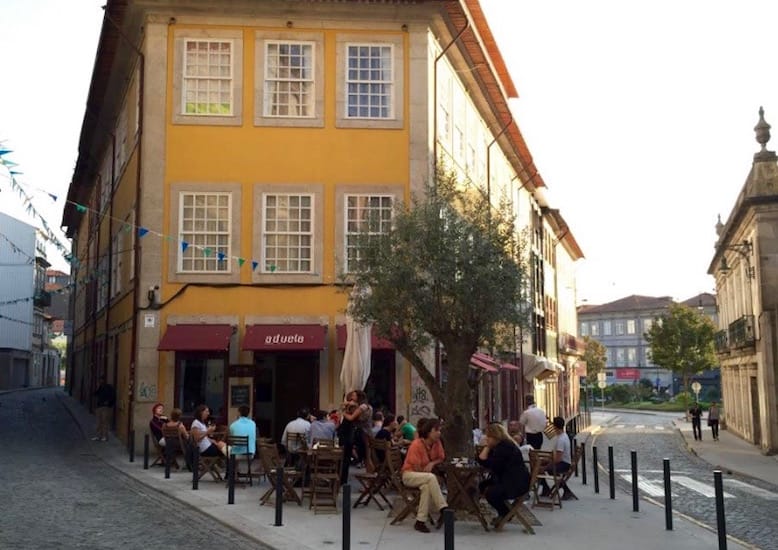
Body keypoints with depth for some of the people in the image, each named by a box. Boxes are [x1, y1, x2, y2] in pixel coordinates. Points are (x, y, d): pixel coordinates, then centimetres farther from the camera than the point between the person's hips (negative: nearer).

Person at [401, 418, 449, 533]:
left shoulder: (437, 443, -3)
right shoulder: (416, 444, -20)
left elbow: (441, 458, 8)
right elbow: (417, 468, -18)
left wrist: (432, 463, -12)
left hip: (424, 476, 5)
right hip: (410, 474, -5)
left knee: (427, 486, -33)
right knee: (431, 478, -36)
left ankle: (420, 521, -28)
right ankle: (443, 509, -34)